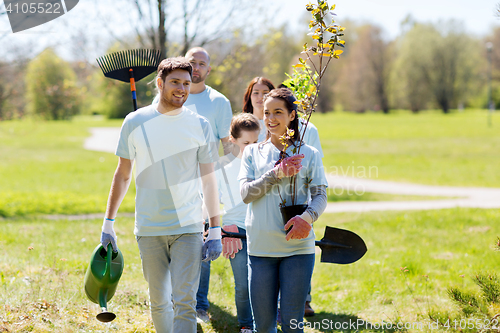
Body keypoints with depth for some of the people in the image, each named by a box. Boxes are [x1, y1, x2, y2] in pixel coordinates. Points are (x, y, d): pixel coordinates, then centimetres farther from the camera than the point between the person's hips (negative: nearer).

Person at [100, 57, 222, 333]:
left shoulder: (200, 126, 1)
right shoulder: (135, 122, 2)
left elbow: (208, 180, 5)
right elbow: (122, 175, 10)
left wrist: (215, 230, 1)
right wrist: (108, 222, 8)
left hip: (188, 227, -1)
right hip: (149, 228, 1)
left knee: (184, 302, -10)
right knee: (158, 302, 10)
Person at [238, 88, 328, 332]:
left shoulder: (308, 154, 5)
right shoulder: (253, 152, 9)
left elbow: (320, 195, -1)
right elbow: (246, 193, -1)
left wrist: (307, 217, -22)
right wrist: (277, 173, -14)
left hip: (298, 248, -1)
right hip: (260, 247, 2)